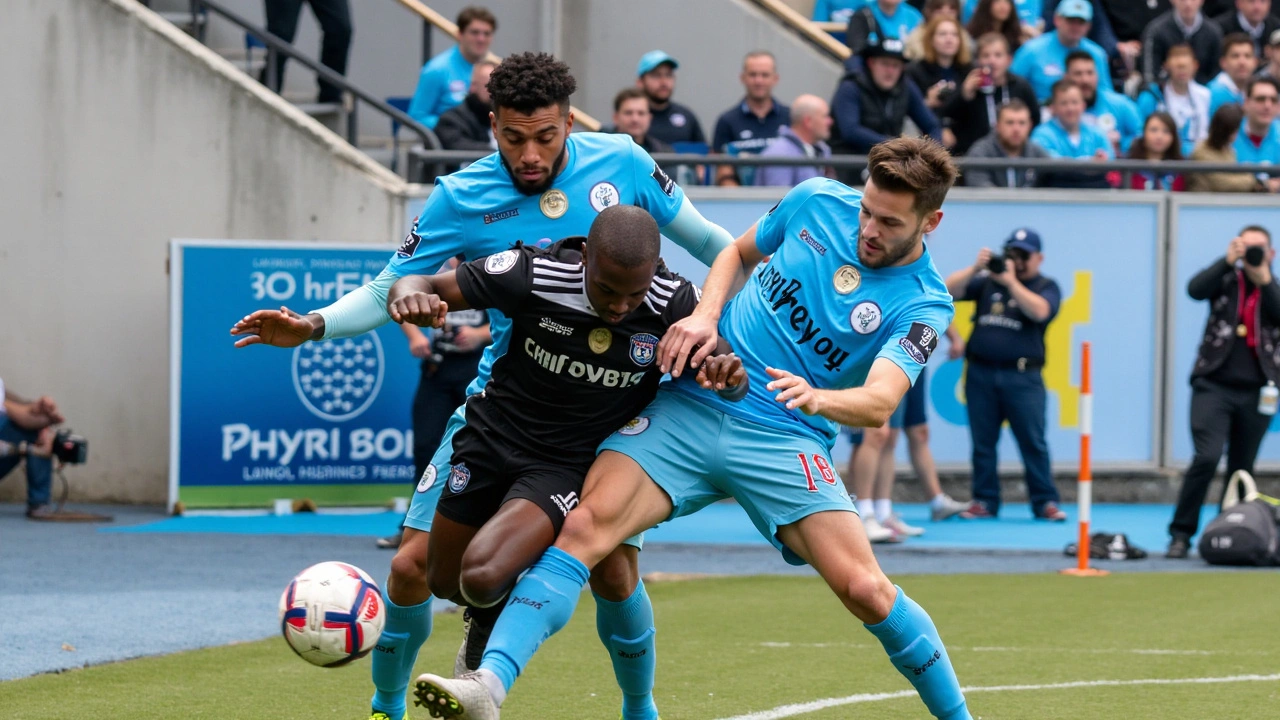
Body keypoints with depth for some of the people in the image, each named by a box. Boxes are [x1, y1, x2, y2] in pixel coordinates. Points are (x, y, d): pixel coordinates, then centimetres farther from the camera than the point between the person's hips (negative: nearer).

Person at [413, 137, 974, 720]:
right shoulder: (818, 201, 5)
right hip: (690, 405, 3)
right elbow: (738, 253, 23)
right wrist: (705, 315, 3)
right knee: (583, 526, -18)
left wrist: (818, 399, -43)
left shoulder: (923, 305, -6)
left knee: (864, 590, -17)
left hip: (784, 441, -3)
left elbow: (879, 404, -21)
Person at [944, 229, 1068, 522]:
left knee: (1033, 441, -5)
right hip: (981, 374, 3)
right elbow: (950, 290, 4)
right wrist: (975, 269, -11)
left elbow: (1039, 311, -13)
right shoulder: (986, 281, 14)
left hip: (1022, 377, -3)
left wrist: (1010, 281, -17)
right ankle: (984, 501, 11)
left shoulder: (1046, 287, 8)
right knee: (982, 442, 5)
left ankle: (1045, 502, -1)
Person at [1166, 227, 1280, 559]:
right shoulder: (1226, 280, 7)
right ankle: (1181, 534, -10)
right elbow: (1195, 289, -12)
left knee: (1241, 469, 7)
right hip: (1214, 385, -2)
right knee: (1207, 457, -17)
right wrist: (1229, 260, -17)